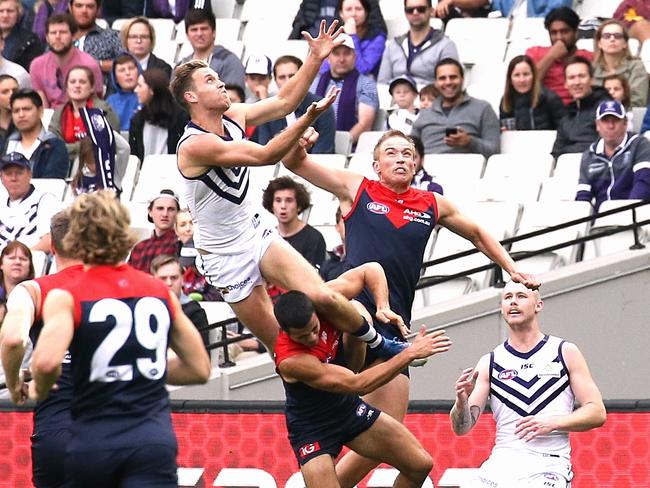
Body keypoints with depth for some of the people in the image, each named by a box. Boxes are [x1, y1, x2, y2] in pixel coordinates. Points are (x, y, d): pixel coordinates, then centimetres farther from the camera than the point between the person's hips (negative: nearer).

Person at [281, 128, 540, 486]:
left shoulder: (432, 205, 17)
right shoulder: (356, 188, 8)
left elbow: (477, 235, 34)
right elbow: (293, 162, 7)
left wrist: (513, 269, 27)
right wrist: (298, 143, -15)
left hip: (392, 327, 4)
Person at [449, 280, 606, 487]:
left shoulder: (565, 352, 8)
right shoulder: (489, 363, 12)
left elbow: (597, 413, 5)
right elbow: (461, 428, 6)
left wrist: (553, 422, -11)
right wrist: (462, 401, -15)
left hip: (548, 464, -3)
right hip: (502, 461, 3)